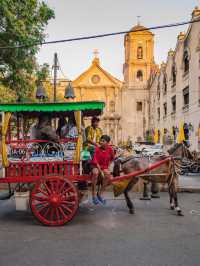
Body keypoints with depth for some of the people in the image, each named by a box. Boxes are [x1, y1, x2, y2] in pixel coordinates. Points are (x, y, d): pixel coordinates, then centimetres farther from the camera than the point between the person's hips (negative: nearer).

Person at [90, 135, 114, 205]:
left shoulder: (110, 149, -6)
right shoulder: (97, 149, -16)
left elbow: (112, 158, 14)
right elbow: (95, 162, -20)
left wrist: (108, 166, 5)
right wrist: (101, 171, -27)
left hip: (104, 167, 4)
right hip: (96, 166, -3)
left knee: (108, 174, -29)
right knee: (95, 173, -37)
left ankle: (100, 193, -11)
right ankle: (94, 195, -24)